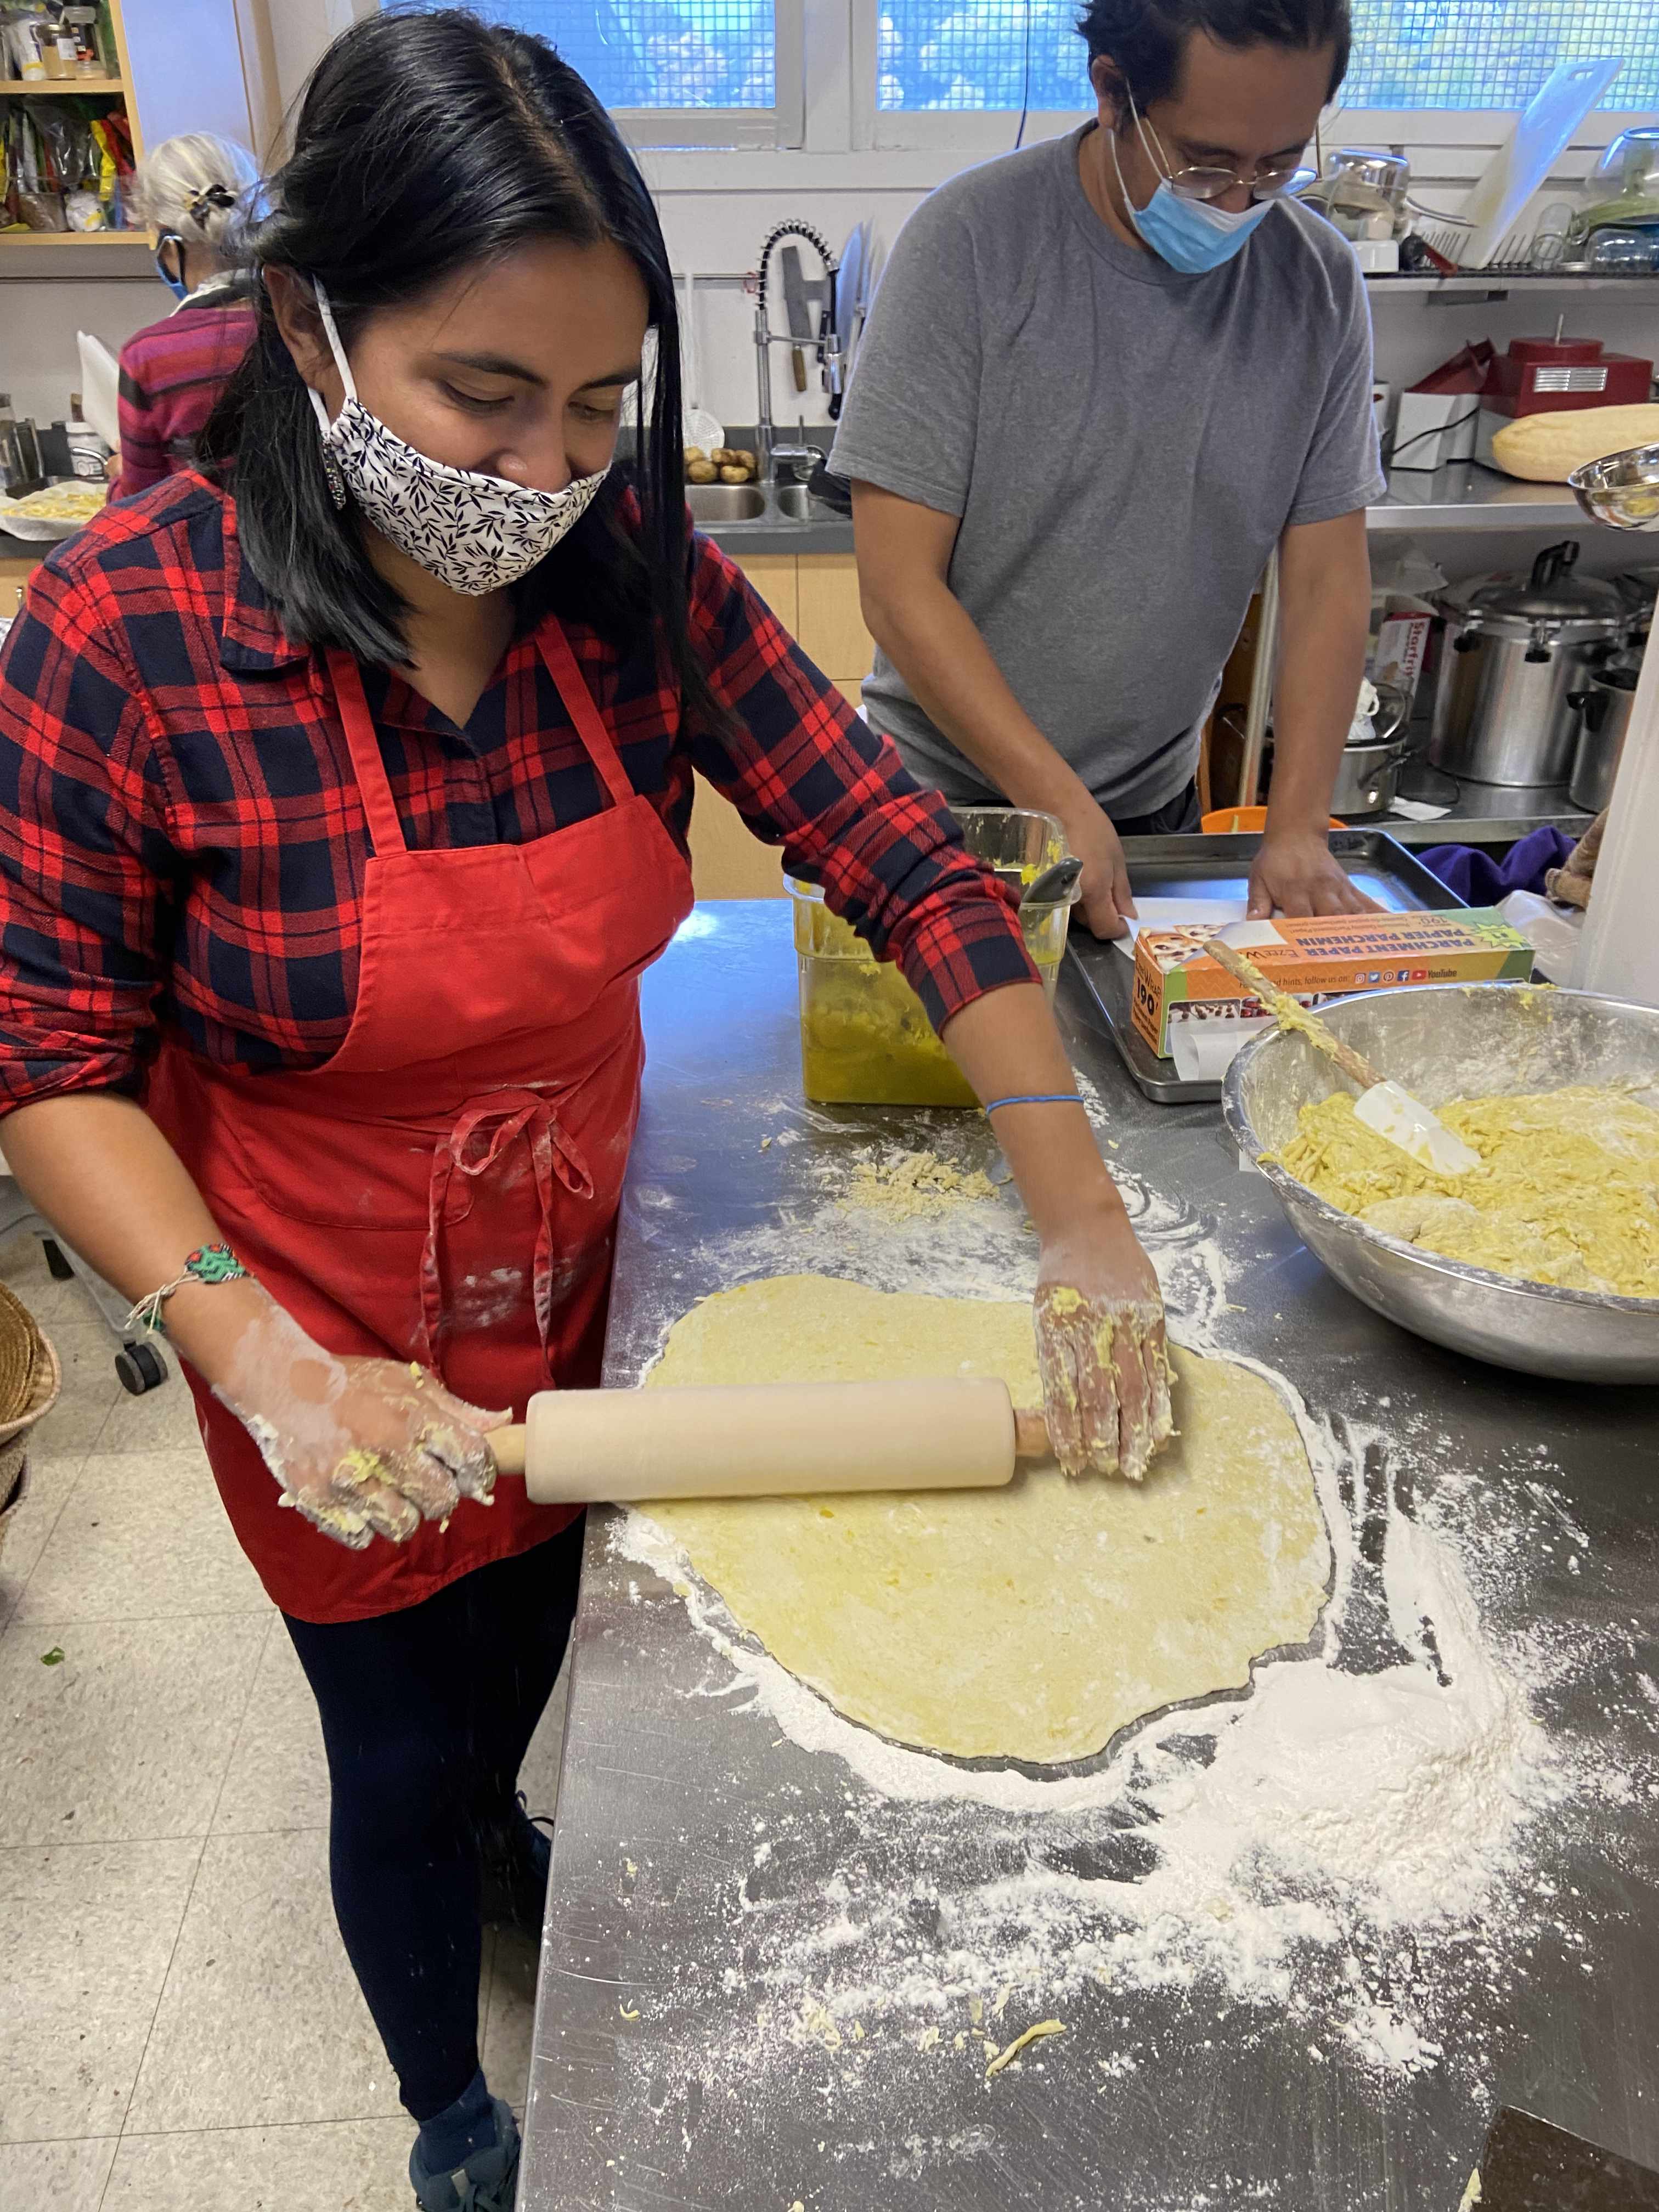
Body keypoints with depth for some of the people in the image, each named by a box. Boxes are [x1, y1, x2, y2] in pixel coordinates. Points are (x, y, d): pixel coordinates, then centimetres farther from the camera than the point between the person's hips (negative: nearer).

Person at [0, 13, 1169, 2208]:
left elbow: (898, 849, -14)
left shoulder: (634, 565, -15)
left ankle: (495, 1825, 69)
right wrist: (264, 1359, -28)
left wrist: (1083, 1217, -20)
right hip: (340, 1350, -3)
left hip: (579, 1279, 4)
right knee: (401, 1744, 19)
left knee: (532, 1636, 30)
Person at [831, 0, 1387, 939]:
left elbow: (1329, 579, -2)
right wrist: (1061, 805, -25)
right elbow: (901, 586, -19)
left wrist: (1299, 828, -14)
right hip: (943, 802, -3)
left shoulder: (1319, 284, -5)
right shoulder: (972, 242, -17)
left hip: (1156, 808, 3)